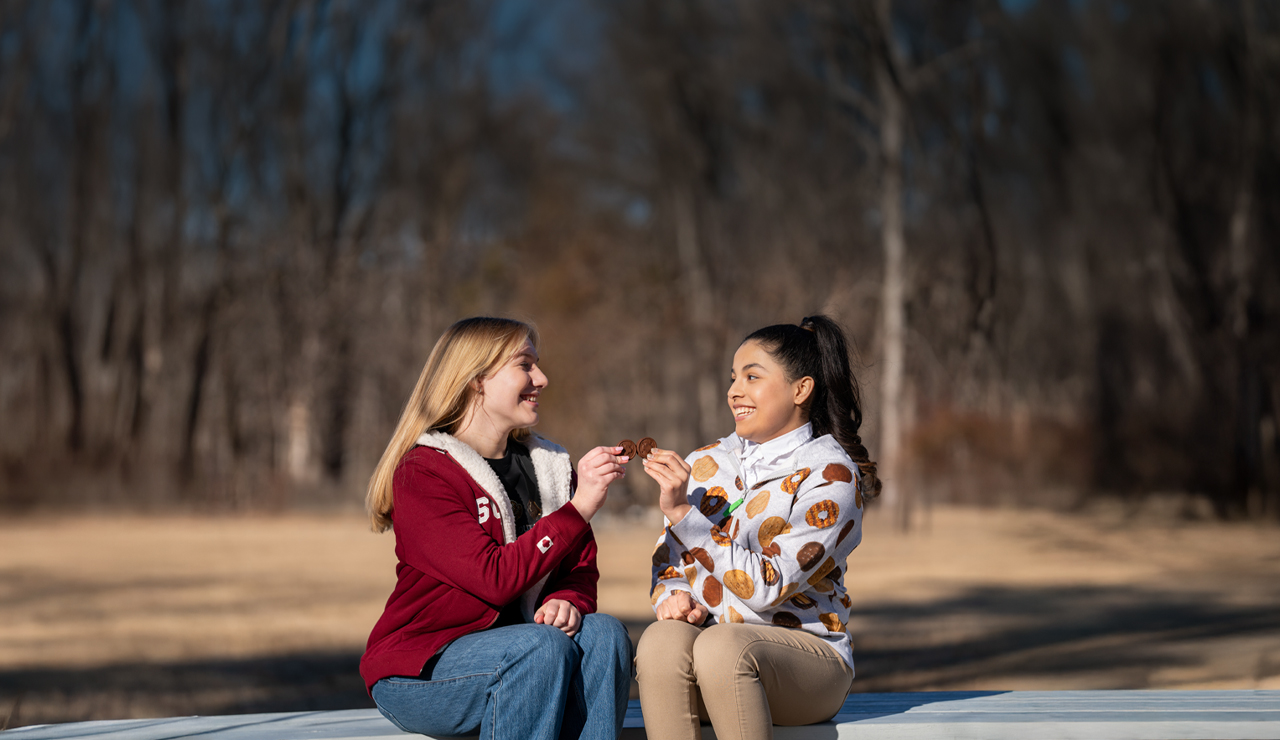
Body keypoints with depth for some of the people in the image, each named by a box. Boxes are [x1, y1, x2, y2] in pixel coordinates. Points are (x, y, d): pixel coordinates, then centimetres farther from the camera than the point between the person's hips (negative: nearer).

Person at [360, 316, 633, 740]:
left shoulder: (545, 466, 12)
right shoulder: (422, 472, -12)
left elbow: (581, 569, 8)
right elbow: (495, 579, -23)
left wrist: (568, 600, -16)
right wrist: (579, 507, -26)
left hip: (511, 650, 6)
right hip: (416, 672, -6)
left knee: (601, 632, -21)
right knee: (544, 645, -31)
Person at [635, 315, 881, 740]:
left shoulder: (831, 477, -5)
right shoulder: (705, 465, 13)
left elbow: (767, 586, -15)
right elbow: (668, 562, 16)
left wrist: (681, 511, -18)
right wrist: (675, 596, -9)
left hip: (806, 650, -4)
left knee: (721, 646, -36)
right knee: (662, 640, -31)